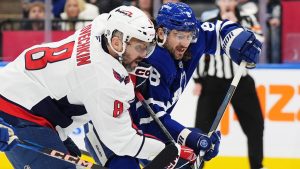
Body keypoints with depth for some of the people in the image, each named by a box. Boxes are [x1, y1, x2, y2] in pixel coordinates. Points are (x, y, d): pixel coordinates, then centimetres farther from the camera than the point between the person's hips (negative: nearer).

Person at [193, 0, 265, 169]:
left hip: (241, 81, 1)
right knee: (203, 126, -4)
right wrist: (198, 80, -2)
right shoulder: (208, 21, -6)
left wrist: (235, 24, -24)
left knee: (255, 124, 5)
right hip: (214, 82, -1)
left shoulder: (247, 19, -4)